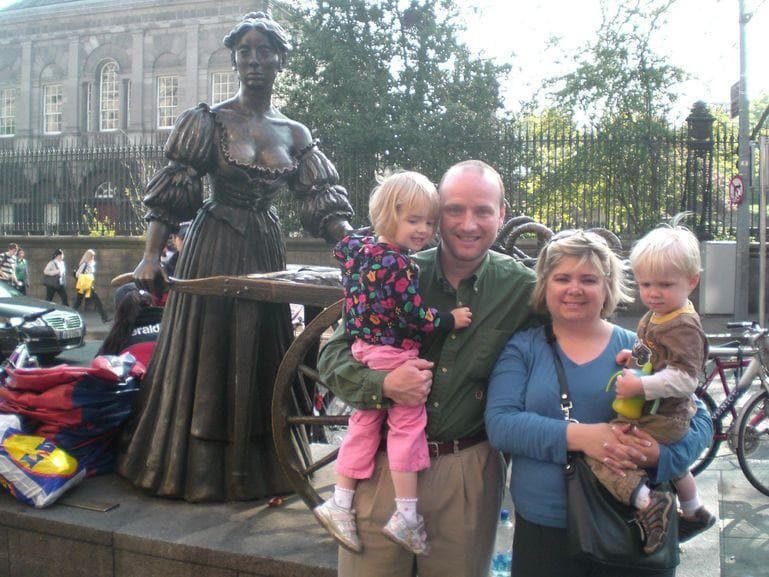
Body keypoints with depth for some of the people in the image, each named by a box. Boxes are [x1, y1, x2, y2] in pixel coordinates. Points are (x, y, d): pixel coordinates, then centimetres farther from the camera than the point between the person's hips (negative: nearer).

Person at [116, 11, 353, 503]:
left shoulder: (296, 134, 6)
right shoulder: (209, 121, -3)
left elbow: (324, 202, 1)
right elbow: (172, 194, -8)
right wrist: (152, 256, -18)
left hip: (266, 250, 3)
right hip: (214, 248, -3)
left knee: (260, 357, 8)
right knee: (207, 352, 3)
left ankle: (258, 466, 23)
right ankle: (200, 467, 18)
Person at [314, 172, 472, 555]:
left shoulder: (358, 247, 5)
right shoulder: (399, 264, -21)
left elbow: (343, 249, 28)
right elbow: (416, 316, -21)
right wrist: (451, 320, -8)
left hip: (363, 351, 9)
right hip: (395, 356, -9)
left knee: (363, 424, 16)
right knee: (408, 425, 2)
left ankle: (340, 502, 22)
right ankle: (406, 516, 8)